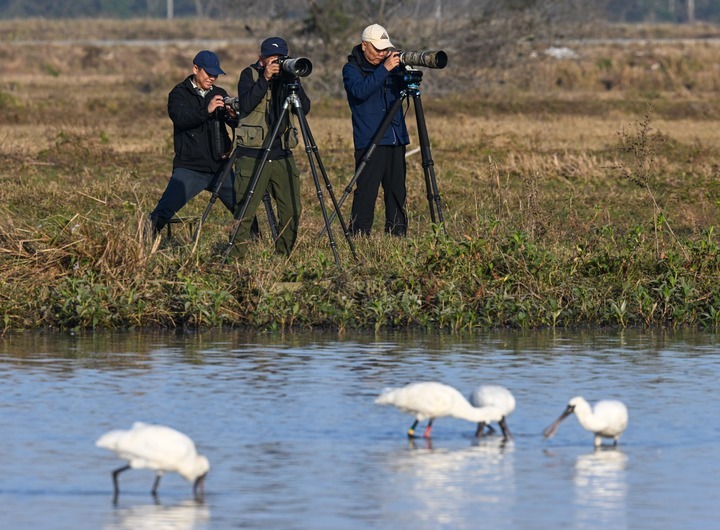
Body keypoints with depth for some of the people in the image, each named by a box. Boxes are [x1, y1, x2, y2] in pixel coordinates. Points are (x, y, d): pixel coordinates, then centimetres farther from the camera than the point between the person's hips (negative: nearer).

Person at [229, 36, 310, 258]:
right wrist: (264, 79, -22)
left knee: (292, 210, 2)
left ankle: (284, 255, 13)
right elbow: (246, 105, -17)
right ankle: (236, 257, -2)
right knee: (245, 212, -7)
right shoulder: (250, 75, 0)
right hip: (253, 155, -4)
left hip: (282, 155, 4)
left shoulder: (287, 76, 10)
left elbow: (305, 108, -1)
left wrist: (293, 81, -12)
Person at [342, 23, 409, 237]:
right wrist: (384, 69, -25)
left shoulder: (389, 64, 14)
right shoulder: (351, 69, -2)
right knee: (366, 192, -11)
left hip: (396, 139, 6)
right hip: (369, 141, -6)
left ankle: (397, 235, 11)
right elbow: (360, 91, -20)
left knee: (397, 191, 7)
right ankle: (359, 237, -11)